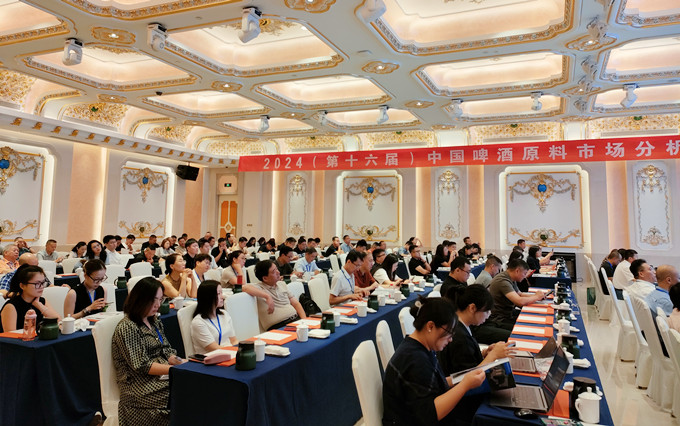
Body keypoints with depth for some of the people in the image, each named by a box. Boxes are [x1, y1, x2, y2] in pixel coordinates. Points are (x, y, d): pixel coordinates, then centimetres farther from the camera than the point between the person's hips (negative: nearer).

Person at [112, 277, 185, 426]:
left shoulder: (154, 322, 15)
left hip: (163, 374, 7)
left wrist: (180, 362, -7)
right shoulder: (126, 328, -11)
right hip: (142, 386, -7)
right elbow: (142, 366, -15)